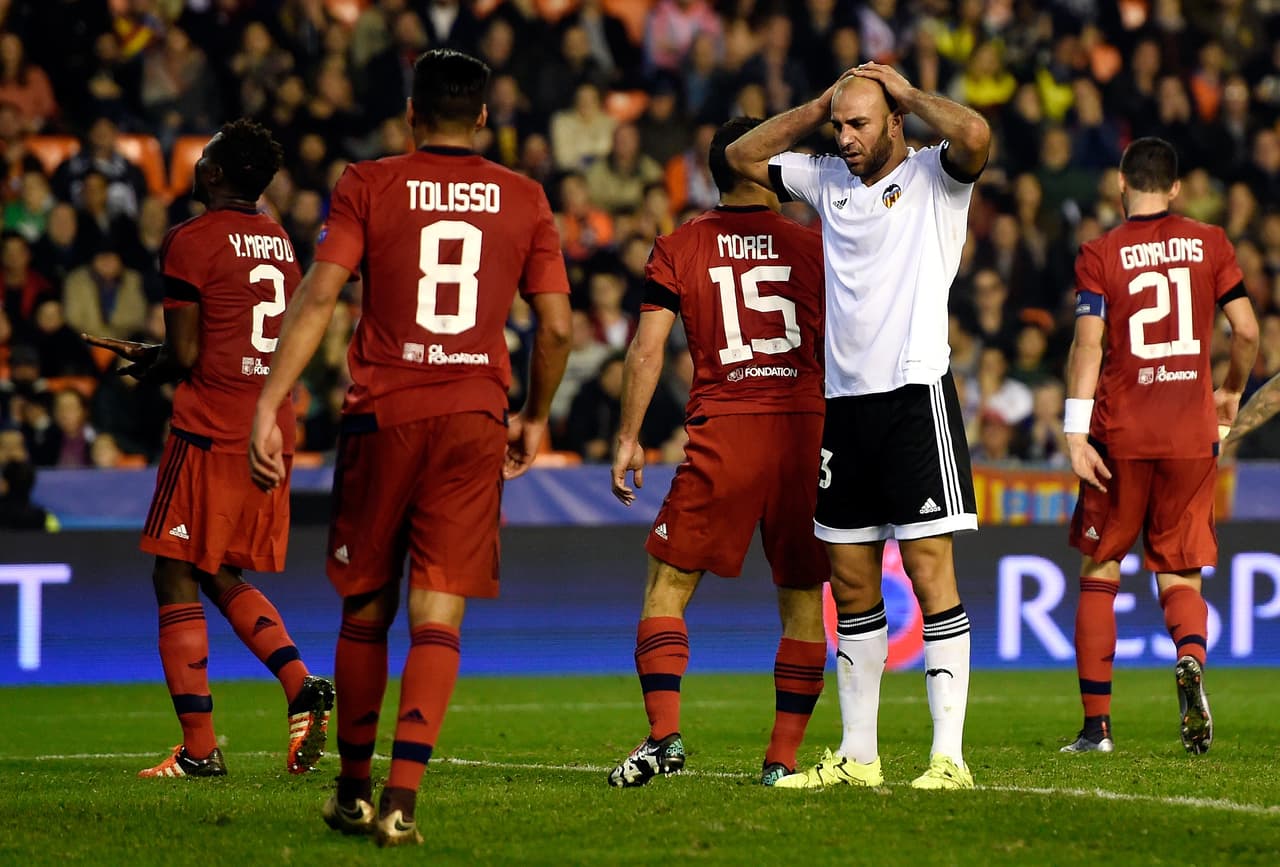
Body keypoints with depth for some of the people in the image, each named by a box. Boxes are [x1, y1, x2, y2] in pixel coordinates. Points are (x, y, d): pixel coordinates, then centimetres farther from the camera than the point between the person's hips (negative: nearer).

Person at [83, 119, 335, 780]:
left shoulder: (190, 241, -9)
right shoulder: (280, 242, 14)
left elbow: (185, 357, -12)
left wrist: (151, 367, 11)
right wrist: (160, 355, 20)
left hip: (210, 433, -7)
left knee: (176, 580, 0)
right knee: (225, 578, 19)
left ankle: (199, 749, -4)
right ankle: (302, 688, -1)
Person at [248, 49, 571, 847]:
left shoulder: (368, 187, 2)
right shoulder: (524, 200, 7)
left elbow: (318, 298, -8)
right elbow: (557, 328, 6)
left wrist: (269, 405, -9)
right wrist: (535, 419, 21)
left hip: (384, 415, 0)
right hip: (475, 421, 0)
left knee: (367, 608, 14)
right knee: (438, 617, -2)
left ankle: (354, 791, 25)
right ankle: (402, 801, -16)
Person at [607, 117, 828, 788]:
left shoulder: (678, 249, 6)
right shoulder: (813, 247, 9)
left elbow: (647, 348, 0)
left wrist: (628, 439, 6)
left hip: (721, 431, -1)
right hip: (806, 430, 1)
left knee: (667, 584, 6)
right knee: (802, 598, 9)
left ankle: (664, 734, -9)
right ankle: (783, 756, 7)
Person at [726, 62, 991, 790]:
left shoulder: (935, 176, -1)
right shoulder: (829, 181, 17)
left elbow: (975, 136, -22)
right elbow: (743, 157, 24)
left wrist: (907, 92, -6)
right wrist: (820, 106, 14)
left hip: (916, 395, -7)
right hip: (845, 400, 7)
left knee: (930, 571, -9)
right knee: (851, 584, 8)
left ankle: (949, 754, -10)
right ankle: (858, 757, 14)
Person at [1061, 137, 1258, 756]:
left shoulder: (1100, 254, -1)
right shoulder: (1209, 243, 5)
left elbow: (1088, 341, -11)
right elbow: (1246, 331, 2)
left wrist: (1075, 431, -13)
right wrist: (1232, 392, 21)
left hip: (1120, 435, -1)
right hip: (1191, 437, 1)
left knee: (1099, 573, 11)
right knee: (1179, 575, 9)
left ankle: (1096, 724, 7)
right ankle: (1191, 658, -24)